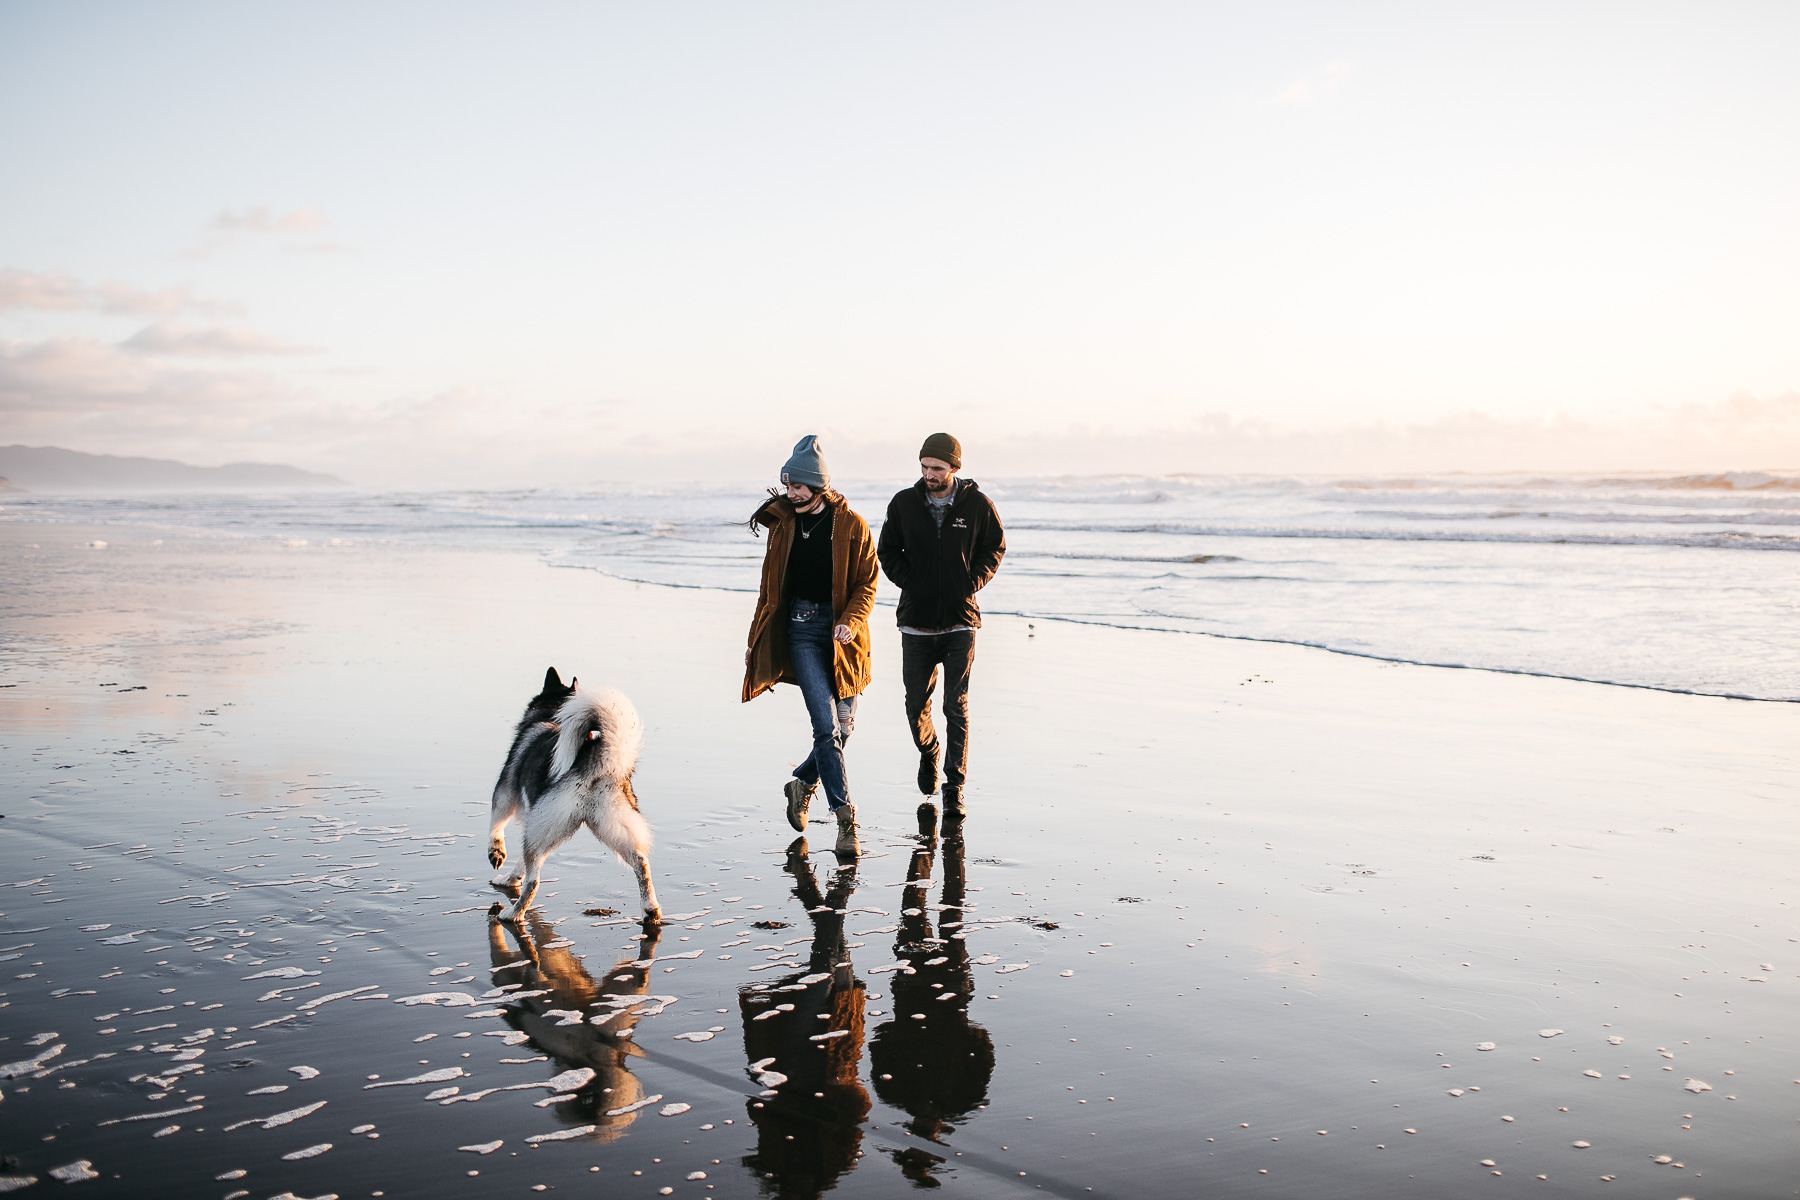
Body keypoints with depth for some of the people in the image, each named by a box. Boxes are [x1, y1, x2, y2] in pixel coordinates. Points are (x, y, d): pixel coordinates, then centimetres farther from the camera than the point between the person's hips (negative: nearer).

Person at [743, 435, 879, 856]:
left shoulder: (851, 526, -2)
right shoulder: (783, 524, 6)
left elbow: (867, 583, 0)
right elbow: (770, 585, 14)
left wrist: (850, 621, -18)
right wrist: (755, 639, 15)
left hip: (842, 631, 0)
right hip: (802, 629, 0)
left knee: (843, 727, 6)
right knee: (826, 727, -11)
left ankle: (802, 783, 34)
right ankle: (845, 820, -6)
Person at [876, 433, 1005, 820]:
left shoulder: (977, 505, -4)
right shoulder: (903, 503, -1)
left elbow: (995, 547, 9)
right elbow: (888, 550, 11)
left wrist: (972, 582, -4)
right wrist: (909, 581, -4)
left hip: (960, 621, -2)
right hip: (916, 622, 2)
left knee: (956, 707, -4)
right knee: (916, 704, 8)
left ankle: (954, 787, 4)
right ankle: (928, 752, 39)